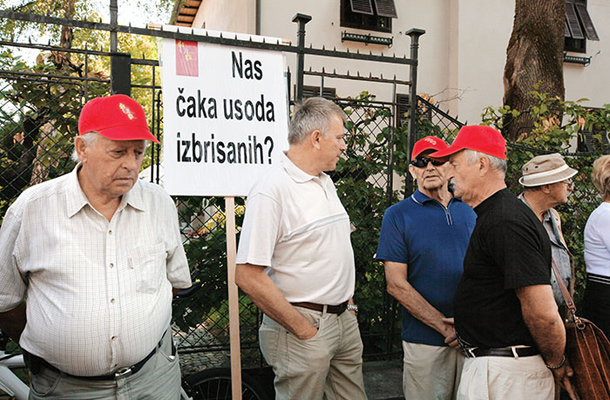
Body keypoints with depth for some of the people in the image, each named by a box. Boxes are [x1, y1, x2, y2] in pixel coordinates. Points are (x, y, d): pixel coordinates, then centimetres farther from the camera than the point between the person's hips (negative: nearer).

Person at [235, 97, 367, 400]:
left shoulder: (326, 182, 11)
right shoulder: (271, 190, -18)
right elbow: (248, 277, -22)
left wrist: (347, 301, 13)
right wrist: (304, 329, -17)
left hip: (345, 320, 8)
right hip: (304, 322, -8)